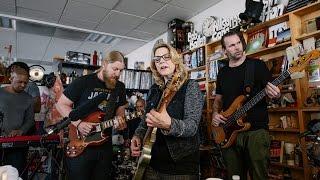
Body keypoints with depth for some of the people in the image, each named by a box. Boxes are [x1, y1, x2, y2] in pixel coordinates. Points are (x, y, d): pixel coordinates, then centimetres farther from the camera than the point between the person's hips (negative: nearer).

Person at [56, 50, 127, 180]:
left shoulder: (120, 87, 4)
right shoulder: (83, 82, -10)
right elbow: (61, 104, -5)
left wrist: (120, 120, -10)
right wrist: (78, 123, -18)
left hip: (105, 146, 5)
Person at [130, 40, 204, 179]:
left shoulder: (190, 86, -9)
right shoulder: (154, 89, 7)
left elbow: (192, 126, -20)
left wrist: (168, 125, -38)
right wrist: (137, 136, -3)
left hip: (181, 164, -5)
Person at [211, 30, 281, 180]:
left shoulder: (257, 65, 1)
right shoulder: (222, 72, 12)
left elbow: (272, 91, 0)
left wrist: (275, 95, -22)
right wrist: (215, 113, 0)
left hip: (256, 130, -3)